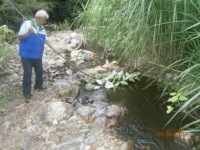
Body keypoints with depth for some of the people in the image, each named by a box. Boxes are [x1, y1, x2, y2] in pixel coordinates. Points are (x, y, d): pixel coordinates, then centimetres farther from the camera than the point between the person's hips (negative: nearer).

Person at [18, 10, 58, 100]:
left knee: (40, 71, 17)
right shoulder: (26, 24, -11)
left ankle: (38, 85, 39)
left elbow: (46, 40, 13)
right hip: (27, 55, -7)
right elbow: (19, 37, -12)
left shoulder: (42, 28, 9)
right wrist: (28, 33, -29)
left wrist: (54, 49, 6)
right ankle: (27, 92, 9)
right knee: (27, 73, -2)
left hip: (37, 55, 7)